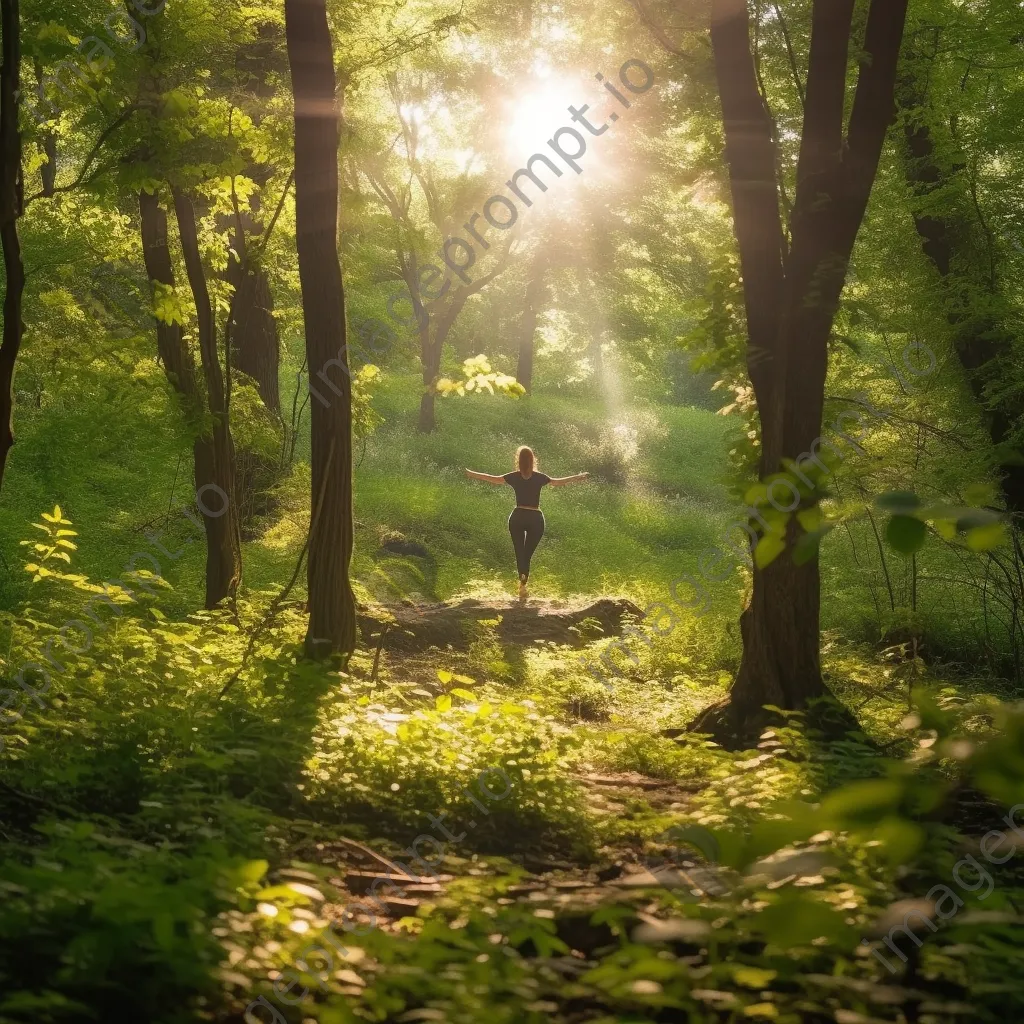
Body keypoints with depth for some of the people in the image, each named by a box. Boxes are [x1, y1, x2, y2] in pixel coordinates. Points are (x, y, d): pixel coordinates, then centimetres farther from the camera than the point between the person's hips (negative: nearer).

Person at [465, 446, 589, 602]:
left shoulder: (514, 477, 0)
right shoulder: (539, 477, -1)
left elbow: (493, 479, 10)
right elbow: (557, 482, 12)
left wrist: (473, 474, 26)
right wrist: (578, 477, 26)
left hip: (518, 517, 0)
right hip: (535, 518, 0)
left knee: (519, 552, 4)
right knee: (528, 553, 8)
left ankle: (523, 578, -23)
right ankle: (523, 583, -6)